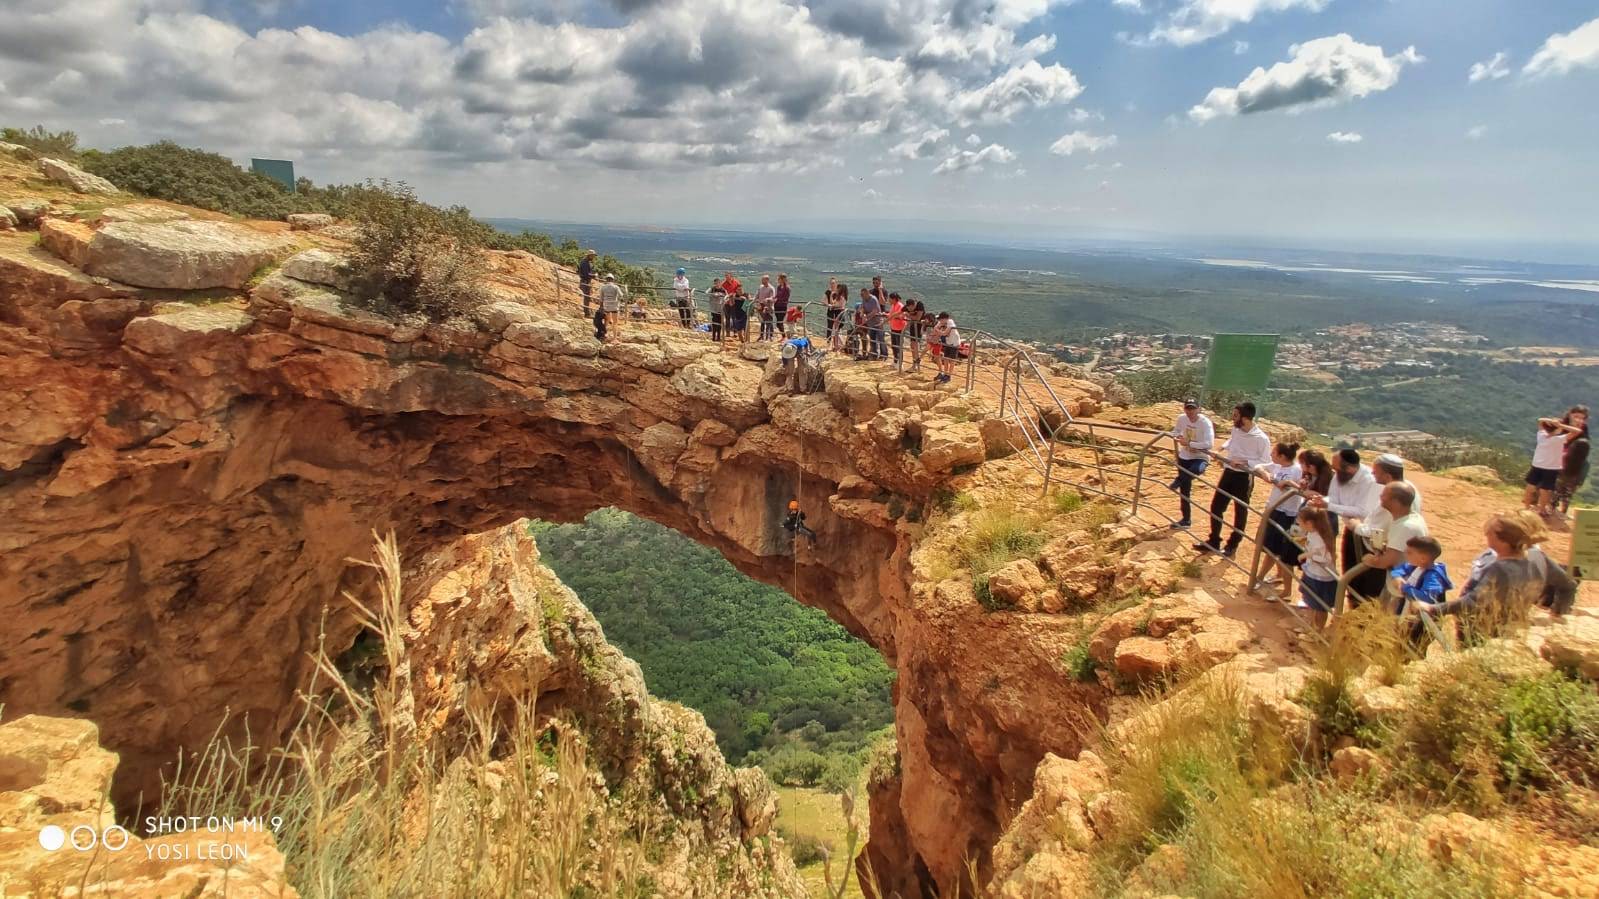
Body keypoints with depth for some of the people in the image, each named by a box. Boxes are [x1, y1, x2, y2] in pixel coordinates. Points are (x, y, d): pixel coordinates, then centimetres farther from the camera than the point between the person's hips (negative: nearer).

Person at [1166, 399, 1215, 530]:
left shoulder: (1205, 422, -22)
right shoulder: (1181, 418, -6)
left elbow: (1209, 444, -31)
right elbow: (1175, 431, 14)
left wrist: (1189, 443, -32)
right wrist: (1175, 436, -9)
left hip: (1201, 458, -5)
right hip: (1184, 457, 5)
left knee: (1196, 470, -43)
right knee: (1184, 491, 12)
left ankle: (1178, 480, -12)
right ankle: (1186, 520, 26)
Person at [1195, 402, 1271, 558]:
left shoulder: (1261, 438, -21)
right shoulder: (1236, 429, -1)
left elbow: (1266, 462, -16)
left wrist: (1244, 462, -25)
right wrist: (1223, 447, 5)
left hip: (1245, 478, -7)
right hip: (1229, 472, 7)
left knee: (1240, 512, 9)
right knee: (1216, 506, 11)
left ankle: (1232, 546, 25)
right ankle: (1214, 541, 26)